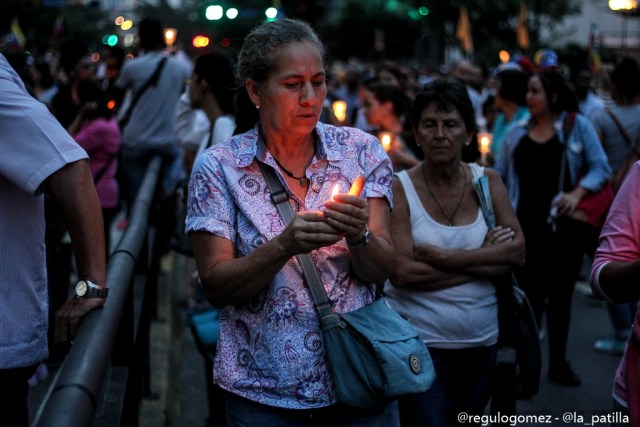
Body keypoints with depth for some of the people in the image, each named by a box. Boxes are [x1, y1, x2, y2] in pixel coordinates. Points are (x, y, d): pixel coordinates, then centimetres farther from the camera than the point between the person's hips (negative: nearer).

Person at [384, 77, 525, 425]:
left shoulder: (487, 181, 3)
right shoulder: (400, 188, -7)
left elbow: (518, 251, -7)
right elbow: (401, 273, -17)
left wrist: (443, 257, -17)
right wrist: (484, 260, -14)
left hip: (482, 342, 4)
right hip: (422, 343, -4)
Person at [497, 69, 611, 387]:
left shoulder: (577, 126, -1)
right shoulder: (517, 134, 7)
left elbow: (600, 168, -5)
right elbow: (499, 176, 13)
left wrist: (577, 193, -20)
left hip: (565, 226, -1)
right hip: (527, 227, 1)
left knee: (561, 294, 11)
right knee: (530, 296, 0)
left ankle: (558, 363, 25)